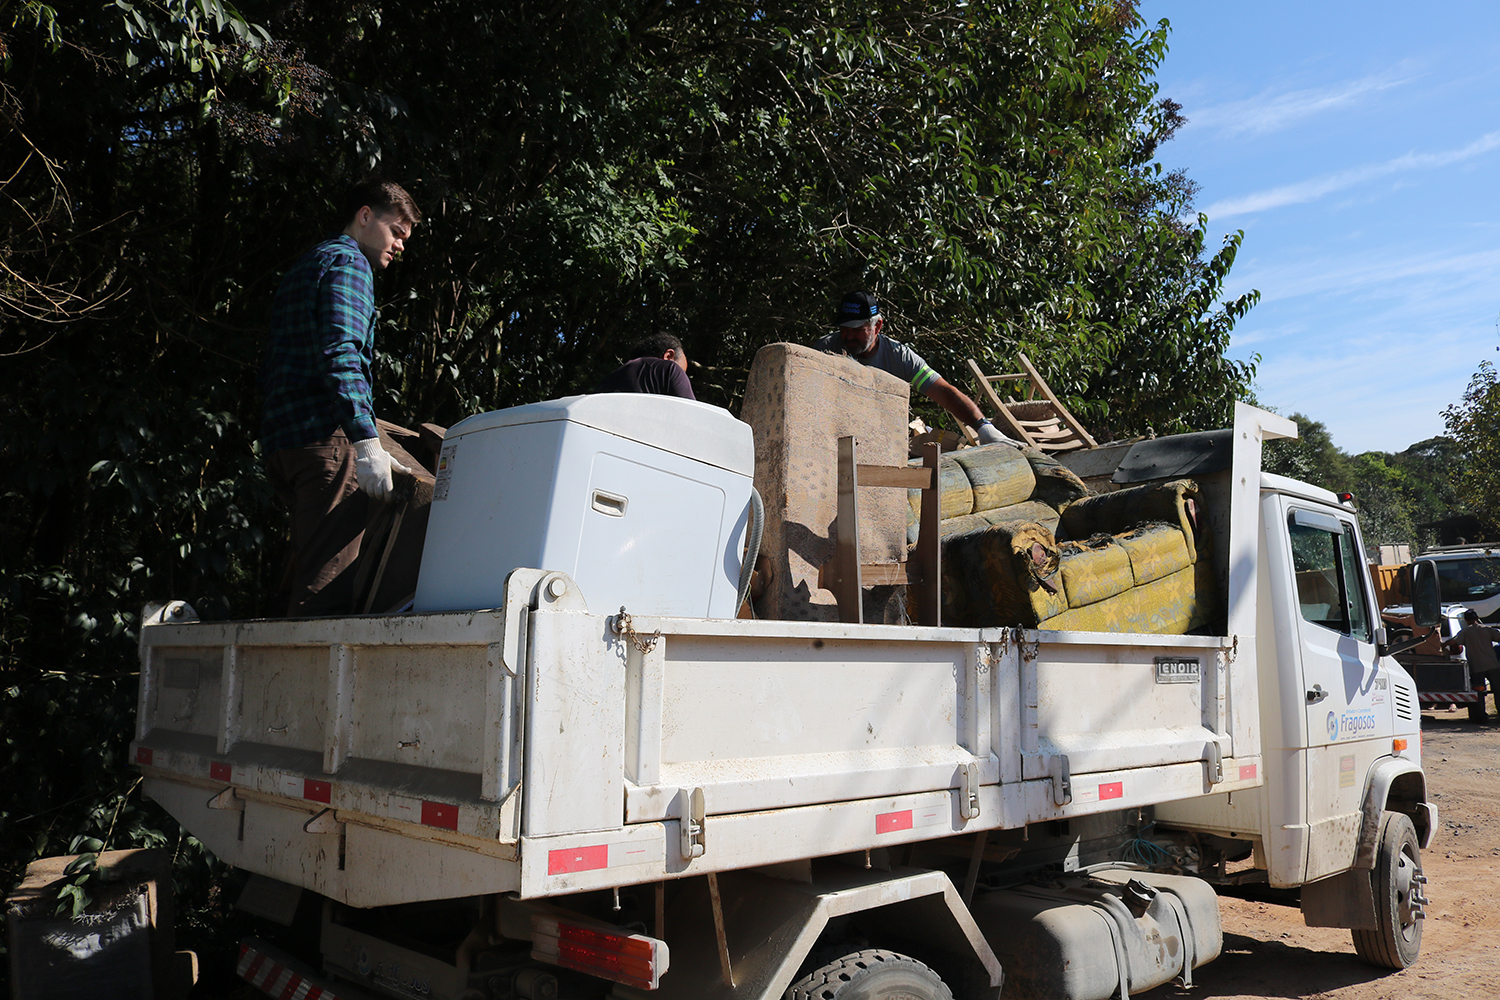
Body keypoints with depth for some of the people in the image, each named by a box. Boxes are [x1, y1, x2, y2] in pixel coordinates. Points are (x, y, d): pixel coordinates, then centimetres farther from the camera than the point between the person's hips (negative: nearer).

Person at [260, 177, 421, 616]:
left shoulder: (300, 270, 29)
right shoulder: (347, 262, 0)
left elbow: (271, 371, 29)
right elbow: (340, 353, -18)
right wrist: (367, 441, -26)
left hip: (280, 439, 10)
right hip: (325, 437, -10)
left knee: (304, 575, 10)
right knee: (326, 585, -15)